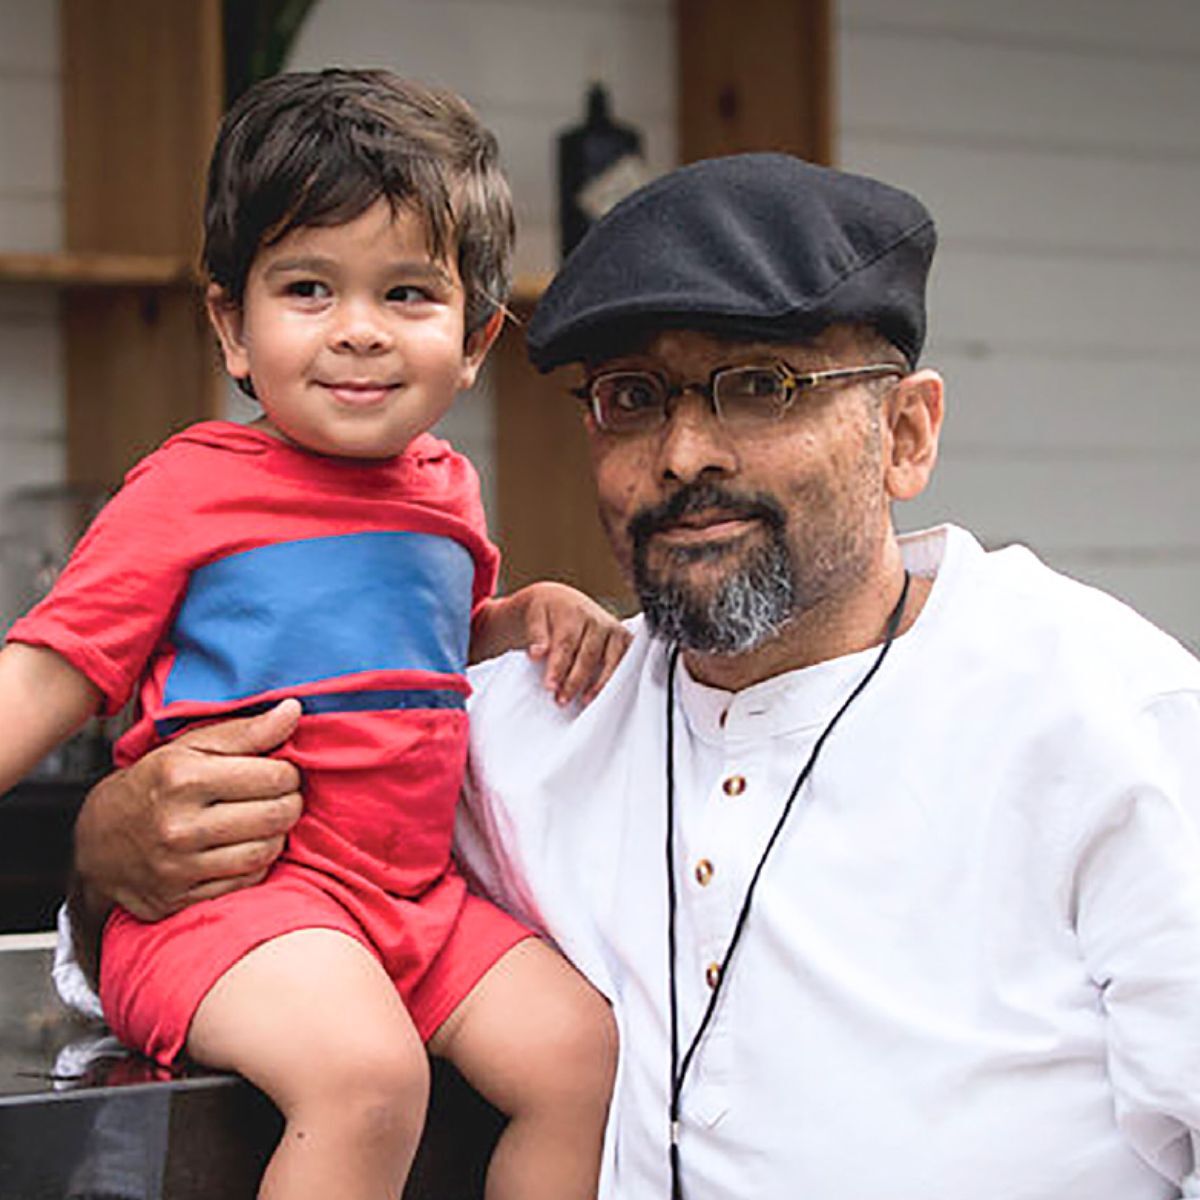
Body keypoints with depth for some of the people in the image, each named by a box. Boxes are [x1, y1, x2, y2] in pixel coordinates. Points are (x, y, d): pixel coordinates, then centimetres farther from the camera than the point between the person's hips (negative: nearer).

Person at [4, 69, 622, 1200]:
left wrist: (538, 614, 12)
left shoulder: (444, 489, 14)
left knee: (580, 1050, -8)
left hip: (414, 889, 7)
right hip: (232, 884, -6)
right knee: (365, 1071, -31)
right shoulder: (190, 489, -4)